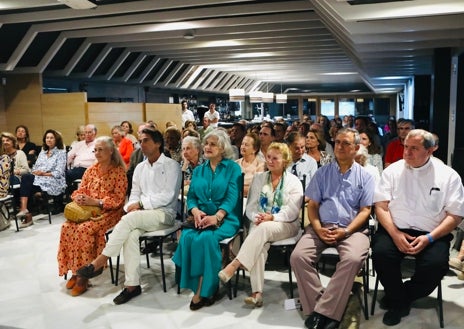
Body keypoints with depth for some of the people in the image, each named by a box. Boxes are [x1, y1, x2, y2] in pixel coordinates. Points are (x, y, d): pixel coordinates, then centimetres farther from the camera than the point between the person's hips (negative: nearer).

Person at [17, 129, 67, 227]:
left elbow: (58, 173, -7)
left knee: (26, 178, -25)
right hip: (39, 178, 6)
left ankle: (24, 209, -25)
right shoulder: (42, 152, 23)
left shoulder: (61, 152, 3)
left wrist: (44, 174, -16)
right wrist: (35, 172, -5)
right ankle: (24, 209, -29)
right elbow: (35, 168, 17)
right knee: (26, 177, -27)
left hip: (54, 182, -5)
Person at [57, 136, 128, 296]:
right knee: (67, 227, -22)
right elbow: (79, 191, 15)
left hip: (108, 212, -5)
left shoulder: (118, 171, -3)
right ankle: (74, 271, -11)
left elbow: (118, 199, -10)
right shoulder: (91, 170, 15)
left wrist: (95, 202, -19)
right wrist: (79, 198, -9)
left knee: (84, 229, -30)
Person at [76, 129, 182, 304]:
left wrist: (140, 203, -12)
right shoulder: (140, 168, 19)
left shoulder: (171, 165, -1)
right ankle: (132, 285, -25)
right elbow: (134, 194, 16)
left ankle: (100, 261, -23)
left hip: (164, 213, -5)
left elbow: (167, 196, -10)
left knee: (129, 219, -31)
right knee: (131, 234, -29)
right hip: (142, 214, 5)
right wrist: (132, 205, -7)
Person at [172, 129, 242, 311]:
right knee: (187, 237, -29)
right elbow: (191, 196, 13)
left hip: (225, 218, -4)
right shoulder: (198, 170, 18)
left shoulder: (233, 168, 3)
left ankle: (203, 290, -19)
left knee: (206, 238, -34)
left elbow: (232, 197, -8)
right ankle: (199, 288, -19)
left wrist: (216, 217, -23)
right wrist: (195, 211, -10)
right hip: (200, 217, 4)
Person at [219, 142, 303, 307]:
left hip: (285, 225, -2)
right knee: (259, 245, -33)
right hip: (260, 224, 2)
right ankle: (257, 292, -38)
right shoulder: (259, 178, 15)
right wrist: (256, 217, -13)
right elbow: (250, 206, 9)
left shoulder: (293, 181, 4)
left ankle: (234, 265, -42)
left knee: (263, 229, -37)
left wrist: (272, 217, -22)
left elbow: (292, 212, -6)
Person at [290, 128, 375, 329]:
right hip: (322, 227, 2)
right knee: (298, 256, -24)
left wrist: (345, 231, -14)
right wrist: (318, 229, -8)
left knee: (353, 259, -34)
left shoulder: (365, 176, 9)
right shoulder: (322, 172, 14)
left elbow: (365, 210, 2)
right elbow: (312, 205, 11)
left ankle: (325, 312, -25)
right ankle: (316, 307, -16)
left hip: (352, 229, -2)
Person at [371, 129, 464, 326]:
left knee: (436, 264, -30)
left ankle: (401, 299, 1)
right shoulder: (392, 170, 6)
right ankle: (399, 301, -1)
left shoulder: (448, 176, 2)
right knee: (381, 253, -30)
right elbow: (381, 206, 2)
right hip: (396, 230, 1)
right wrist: (394, 233, -15)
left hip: (431, 234, 0)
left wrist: (429, 238, -14)